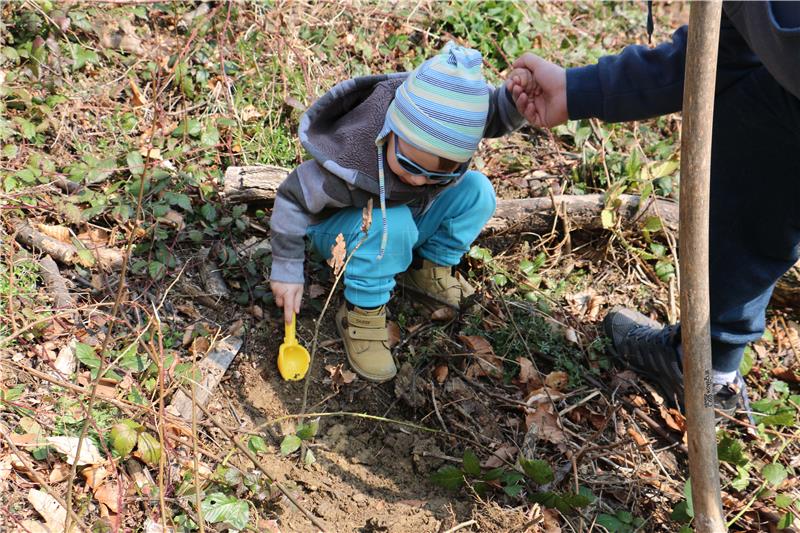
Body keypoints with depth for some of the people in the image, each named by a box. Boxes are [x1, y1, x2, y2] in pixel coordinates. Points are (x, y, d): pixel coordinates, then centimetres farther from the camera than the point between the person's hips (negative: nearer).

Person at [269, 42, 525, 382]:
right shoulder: (350, 162, -40)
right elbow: (293, 198, -27)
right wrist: (287, 270, -21)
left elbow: (501, 110, -19)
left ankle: (428, 268, 3)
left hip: (406, 220, 6)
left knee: (476, 190, -13)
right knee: (391, 224, -39)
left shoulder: (444, 130, -29)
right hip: (341, 230, -5)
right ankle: (362, 312, -19)